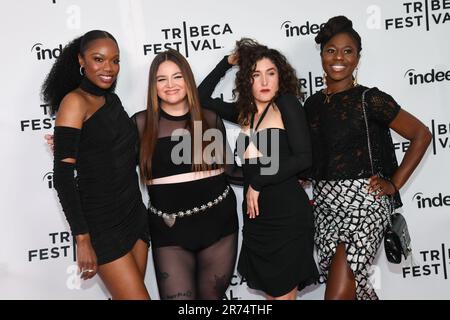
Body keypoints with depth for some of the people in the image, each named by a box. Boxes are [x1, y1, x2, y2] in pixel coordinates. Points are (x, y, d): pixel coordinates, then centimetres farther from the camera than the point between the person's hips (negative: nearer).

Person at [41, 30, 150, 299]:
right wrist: (82, 239, -19)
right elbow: (63, 176, -16)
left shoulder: (112, 100, 12)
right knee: (137, 296, -8)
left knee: (128, 294, 8)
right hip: (101, 223, -7)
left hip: (135, 213, 7)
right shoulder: (75, 102, -10)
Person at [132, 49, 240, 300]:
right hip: (170, 232, -2)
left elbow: (227, 168, 11)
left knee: (212, 296, 14)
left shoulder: (210, 119, 3)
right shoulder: (142, 123, -2)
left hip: (218, 223, 2)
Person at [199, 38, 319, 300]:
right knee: (271, 291, 12)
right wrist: (228, 62, 14)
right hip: (256, 215, 6)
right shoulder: (245, 112, 11)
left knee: (283, 293, 0)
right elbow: (203, 97, 20)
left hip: (287, 213, -6)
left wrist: (257, 182, -8)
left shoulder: (287, 104, -5)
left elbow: (303, 158, -12)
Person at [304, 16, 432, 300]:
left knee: (339, 292, -12)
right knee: (355, 286, 11)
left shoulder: (370, 99, -6)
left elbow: (421, 135, -2)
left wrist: (394, 184, -5)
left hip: (363, 201, -5)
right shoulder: (313, 104, 10)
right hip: (325, 204, 6)